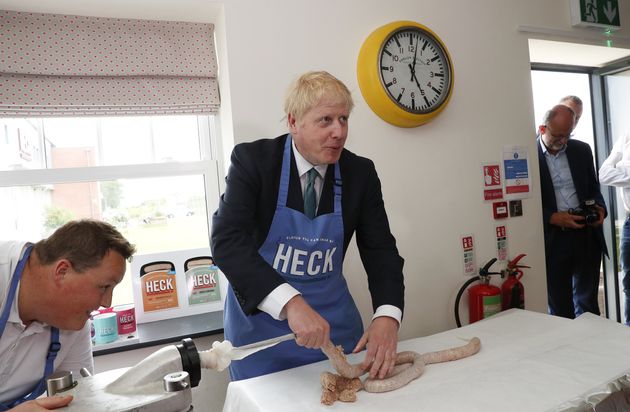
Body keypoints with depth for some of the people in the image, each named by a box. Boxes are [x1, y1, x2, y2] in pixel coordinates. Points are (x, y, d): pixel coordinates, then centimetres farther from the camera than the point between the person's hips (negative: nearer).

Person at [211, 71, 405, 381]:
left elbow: (381, 250, -6)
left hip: (332, 319, 4)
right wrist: (290, 301, -40)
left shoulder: (360, 172, -7)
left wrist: (387, 315, -24)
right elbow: (226, 240, -27)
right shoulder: (253, 159, -16)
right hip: (260, 316, -3)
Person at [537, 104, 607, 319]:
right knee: (559, 309, 10)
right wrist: (552, 218, -18)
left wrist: (599, 208, -3)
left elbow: (594, 188, 17)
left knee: (587, 305, 14)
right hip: (552, 241, -4)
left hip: (587, 237, 4)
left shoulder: (582, 150, 8)